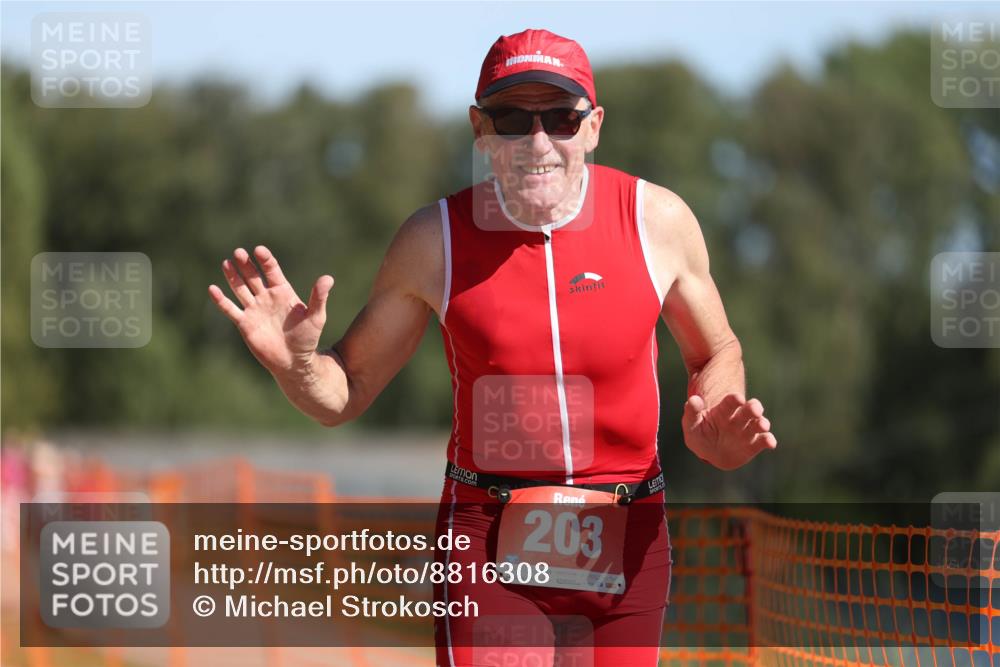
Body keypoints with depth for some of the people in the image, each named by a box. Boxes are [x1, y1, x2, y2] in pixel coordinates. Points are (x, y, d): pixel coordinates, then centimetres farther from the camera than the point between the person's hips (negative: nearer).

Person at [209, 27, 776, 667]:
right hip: (488, 545, -2)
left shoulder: (657, 219, -3)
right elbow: (347, 390, 5)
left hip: (628, 542, 2)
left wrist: (715, 432, -9)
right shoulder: (435, 240, -5)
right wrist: (295, 364, -18)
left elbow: (717, 354, 12)